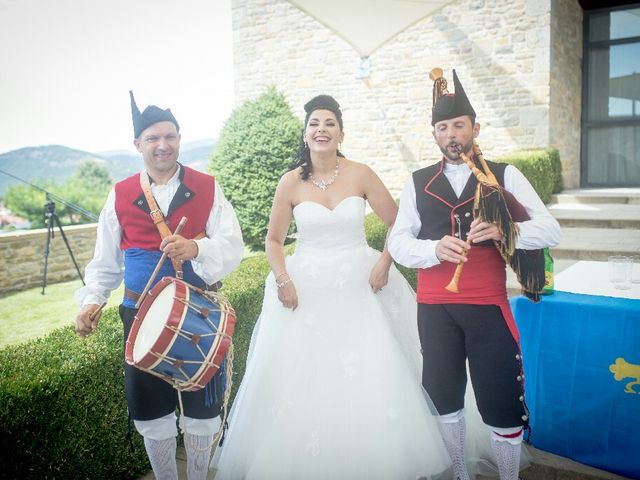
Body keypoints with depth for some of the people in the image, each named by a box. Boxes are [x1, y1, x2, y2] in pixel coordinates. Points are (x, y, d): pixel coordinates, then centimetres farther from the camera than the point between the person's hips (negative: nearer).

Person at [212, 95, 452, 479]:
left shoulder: (360, 174, -3)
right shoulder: (291, 182, -1)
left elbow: (398, 224, 4)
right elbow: (274, 239, 6)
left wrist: (384, 263, -8)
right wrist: (282, 279, -7)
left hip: (358, 288, 0)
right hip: (306, 290, 0)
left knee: (369, 383, 3)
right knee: (300, 383, 4)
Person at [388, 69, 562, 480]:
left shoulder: (505, 176, 2)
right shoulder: (418, 183, 8)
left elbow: (550, 230, -6)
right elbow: (398, 242, 2)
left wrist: (503, 231, -26)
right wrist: (434, 249, -18)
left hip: (489, 307, -2)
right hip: (434, 308, 3)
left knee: (503, 404, 3)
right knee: (445, 399, 16)